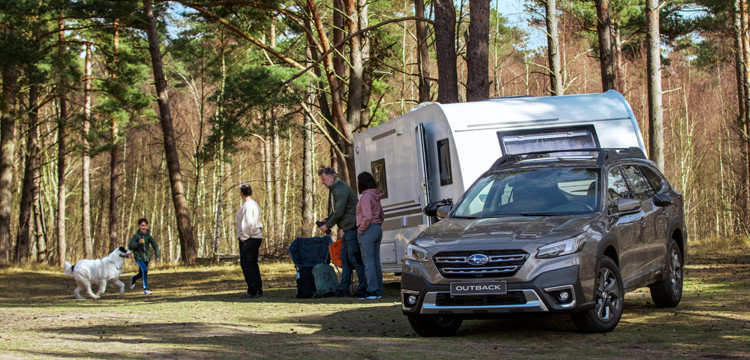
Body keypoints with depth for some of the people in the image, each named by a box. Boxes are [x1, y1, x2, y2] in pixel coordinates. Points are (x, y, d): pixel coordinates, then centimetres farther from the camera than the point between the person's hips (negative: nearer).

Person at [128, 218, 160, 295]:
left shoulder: (148, 236, -3)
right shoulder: (136, 236, -9)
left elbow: (155, 246, -2)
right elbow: (130, 247, -9)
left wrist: (157, 256, -13)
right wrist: (138, 243, -24)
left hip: (146, 257, 4)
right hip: (139, 257, -4)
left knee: (141, 274, 15)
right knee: (144, 270, -24)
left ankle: (133, 278, 50)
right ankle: (145, 289, -18)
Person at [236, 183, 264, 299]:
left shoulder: (247, 206, -15)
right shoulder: (255, 204, 17)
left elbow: (249, 224, -21)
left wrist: (243, 237, -14)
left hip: (248, 238, -10)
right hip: (257, 237, 10)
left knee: (246, 264, -8)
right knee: (253, 264, 14)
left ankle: (252, 291, -10)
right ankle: (258, 290, 15)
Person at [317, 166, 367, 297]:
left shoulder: (341, 189, -16)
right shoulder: (333, 190, 18)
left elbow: (339, 212, -21)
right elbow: (335, 210, 27)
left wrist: (327, 226, -10)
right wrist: (326, 220, 11)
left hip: (353, 227, -11)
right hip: (348, 229, 11)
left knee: (354, 257, -9)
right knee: (344, 258, 8)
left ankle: (364, 286, -4)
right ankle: (343, 289, 8)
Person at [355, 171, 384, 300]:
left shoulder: (366, 196, -14)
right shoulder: (376, 196, 13)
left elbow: (367, 217, -23)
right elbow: (382, 216, 21)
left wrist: (360, 229, -12)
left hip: (368, 231, -9)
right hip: (378, 229, 9)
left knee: (368, 262, -5)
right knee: (376, 261, 10)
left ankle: (372, 291, -6)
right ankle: (378, 290, 12)